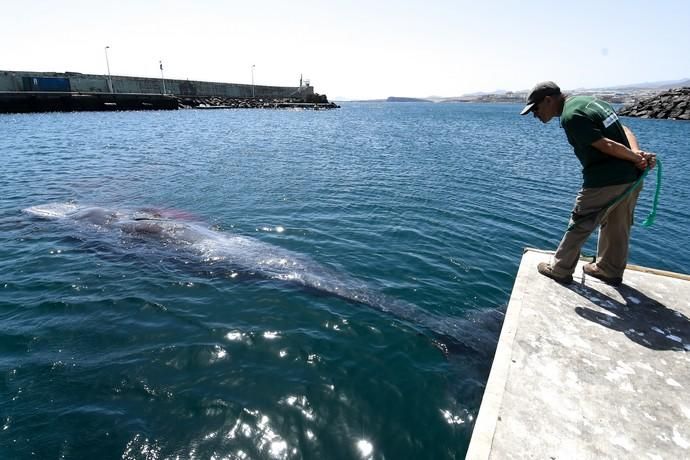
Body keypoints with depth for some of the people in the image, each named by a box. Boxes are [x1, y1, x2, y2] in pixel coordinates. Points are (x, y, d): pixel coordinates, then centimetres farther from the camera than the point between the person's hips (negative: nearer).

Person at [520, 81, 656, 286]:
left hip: (605, 181, -9)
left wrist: (637, 158, -4)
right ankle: (610, 270, 37)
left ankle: (560, 269, 20)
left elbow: (606, 145, -18)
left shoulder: (570, 116, -16)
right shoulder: (589, 100, 12)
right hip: (632, 178, 9)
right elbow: (625, 131, 6)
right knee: (617, 228, 21)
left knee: (579, 225, 7)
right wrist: (639, 155, -8)